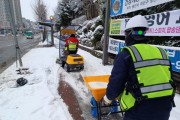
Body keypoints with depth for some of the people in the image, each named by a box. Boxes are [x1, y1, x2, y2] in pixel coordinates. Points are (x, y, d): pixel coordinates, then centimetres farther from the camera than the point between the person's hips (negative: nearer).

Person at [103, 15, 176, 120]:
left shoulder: (126, 55, -13)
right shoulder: (161, 52, 6)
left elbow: (116, 81, -12)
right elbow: (163, 79, 15)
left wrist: (109, 97, 7)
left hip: (141, 108, -5)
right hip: (165, 105, 6)